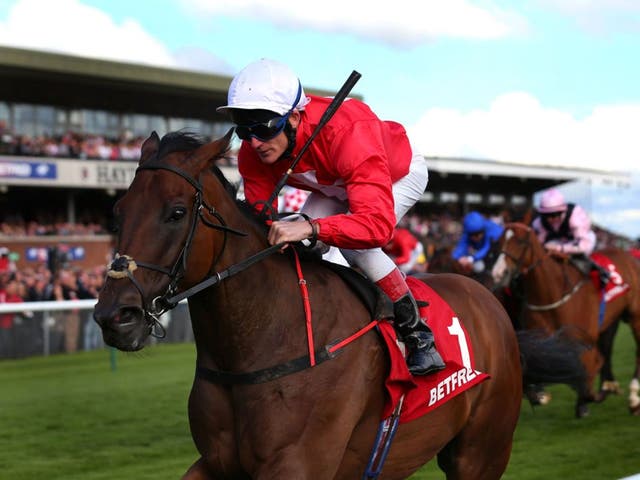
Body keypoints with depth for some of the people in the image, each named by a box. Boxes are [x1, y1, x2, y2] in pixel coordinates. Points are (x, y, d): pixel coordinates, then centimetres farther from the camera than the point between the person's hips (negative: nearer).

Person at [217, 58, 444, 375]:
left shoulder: (347, 132, -48)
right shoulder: (253, 153, -28)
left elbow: (378, 223, -57)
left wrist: (311, 227, -71)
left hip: (400, 175, -6)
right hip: (337, 186, 6)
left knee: (355, 243, -30)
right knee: (297, 248, -16)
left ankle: (418, 335, -16)